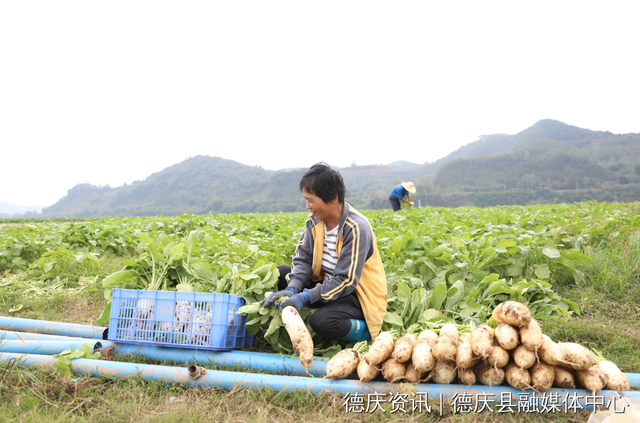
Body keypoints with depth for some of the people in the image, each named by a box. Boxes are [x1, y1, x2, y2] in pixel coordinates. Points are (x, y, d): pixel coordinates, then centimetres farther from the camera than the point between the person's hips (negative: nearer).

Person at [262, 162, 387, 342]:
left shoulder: (356, 228, -25)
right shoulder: (315, 220, -2)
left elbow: (345, 281, -28)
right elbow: (302, 259, -3)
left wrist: (306, 297, -34)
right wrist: (292, 289, -23)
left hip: (358, 293, -7)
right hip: (328, 283, 7)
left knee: (322, 321, -34)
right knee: (279, 272, -3)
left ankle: (367, 330, -6)